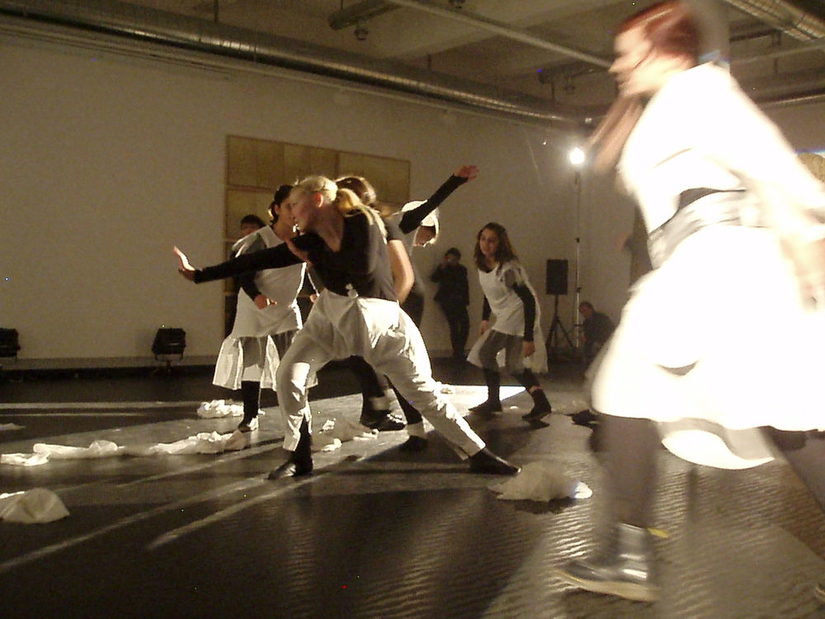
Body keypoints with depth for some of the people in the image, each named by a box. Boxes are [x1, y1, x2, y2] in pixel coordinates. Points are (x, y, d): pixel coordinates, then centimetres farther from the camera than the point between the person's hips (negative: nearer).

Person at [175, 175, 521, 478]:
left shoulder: (362, 222, -16)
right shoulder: (309, 241, -3)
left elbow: (364, 265, -33)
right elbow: (258, 260, -1)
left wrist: (314, 256, -19)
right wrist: (197, 275, 1)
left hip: (382, 321, -4)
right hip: (333, 316, 4)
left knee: (424, 392, 1)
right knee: (288, 375, -12)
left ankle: (478, 454, 14)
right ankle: (298, 457, 4)